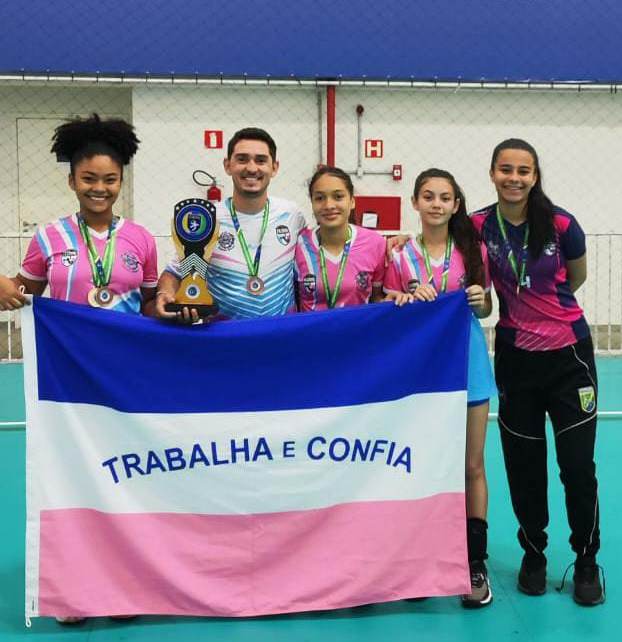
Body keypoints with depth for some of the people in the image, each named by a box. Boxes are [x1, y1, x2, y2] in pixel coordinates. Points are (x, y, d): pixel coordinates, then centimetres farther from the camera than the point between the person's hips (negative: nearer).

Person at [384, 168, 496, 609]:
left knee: (472, 465, 6)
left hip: (467, 363, 1)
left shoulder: (473, 250, 2)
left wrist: (478, 301, -11)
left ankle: (476, 563, 17)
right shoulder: (400, 255, 0)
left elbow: (486, 309, 11)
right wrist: (411, 299, -16)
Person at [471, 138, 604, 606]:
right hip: (515, 355, 2)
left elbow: (576, 277, 7)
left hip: (568, 352, -1)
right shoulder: (479, 226, -8)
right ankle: (534, 554, 31)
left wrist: (544, 304, 8)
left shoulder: (561, 224, -11)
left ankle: (587, 561, 23)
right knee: (524, 465, 10)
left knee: (578, 465, 1)